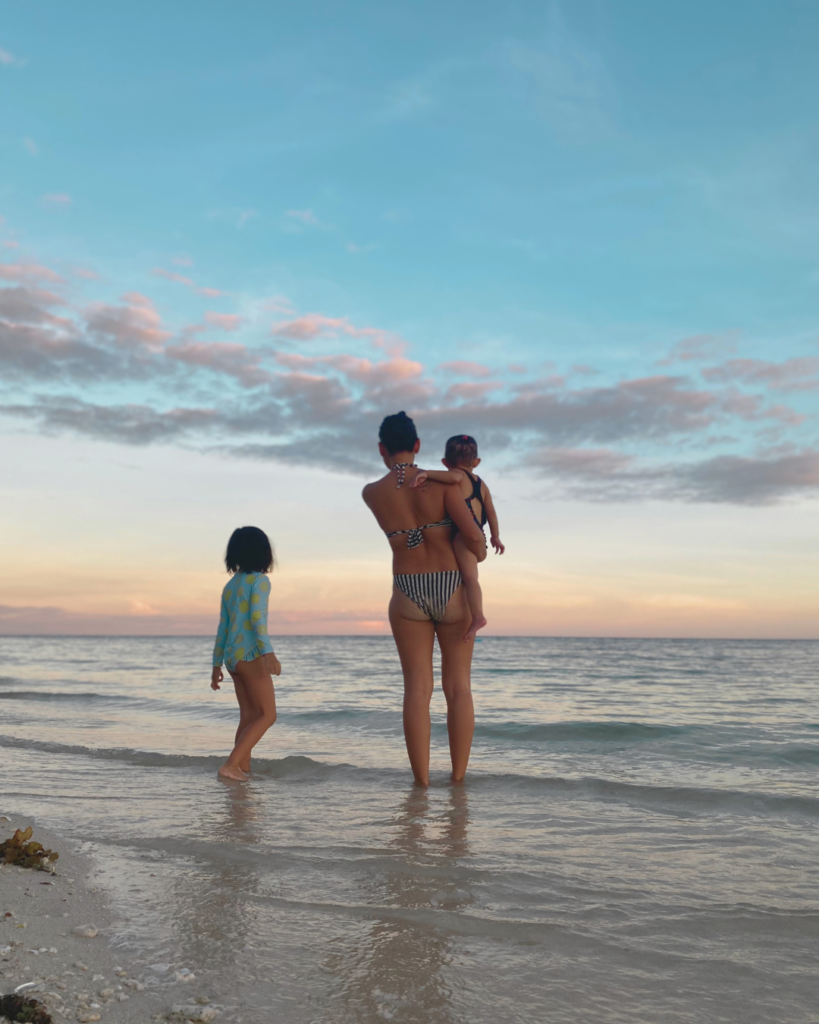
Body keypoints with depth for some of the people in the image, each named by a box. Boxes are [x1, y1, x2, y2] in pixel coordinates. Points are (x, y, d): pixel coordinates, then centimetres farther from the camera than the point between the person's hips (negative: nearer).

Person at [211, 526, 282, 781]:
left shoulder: (230, 585, 15)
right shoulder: (259, 580, -7)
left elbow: (223, 627, 15)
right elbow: (257, 617, -19)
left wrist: (217, 664, 18)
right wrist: (268, 652, -27)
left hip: (232, 656, 8)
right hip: (250, 654, -8)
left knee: (249, 716, 11)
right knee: (267, 715, -4)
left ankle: (243, 770, 8)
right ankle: (231, 764, -15)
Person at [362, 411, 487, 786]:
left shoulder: (371, 493, -1)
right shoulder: (441, 482, -9)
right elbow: (474, 536, -15)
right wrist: (480, 553, 8)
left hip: (407, 594, 1)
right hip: (452, 589, -1)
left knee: (417, 687, 4)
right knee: (458, 686, 7)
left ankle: (421, 781, 4)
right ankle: (458, 778, 10)